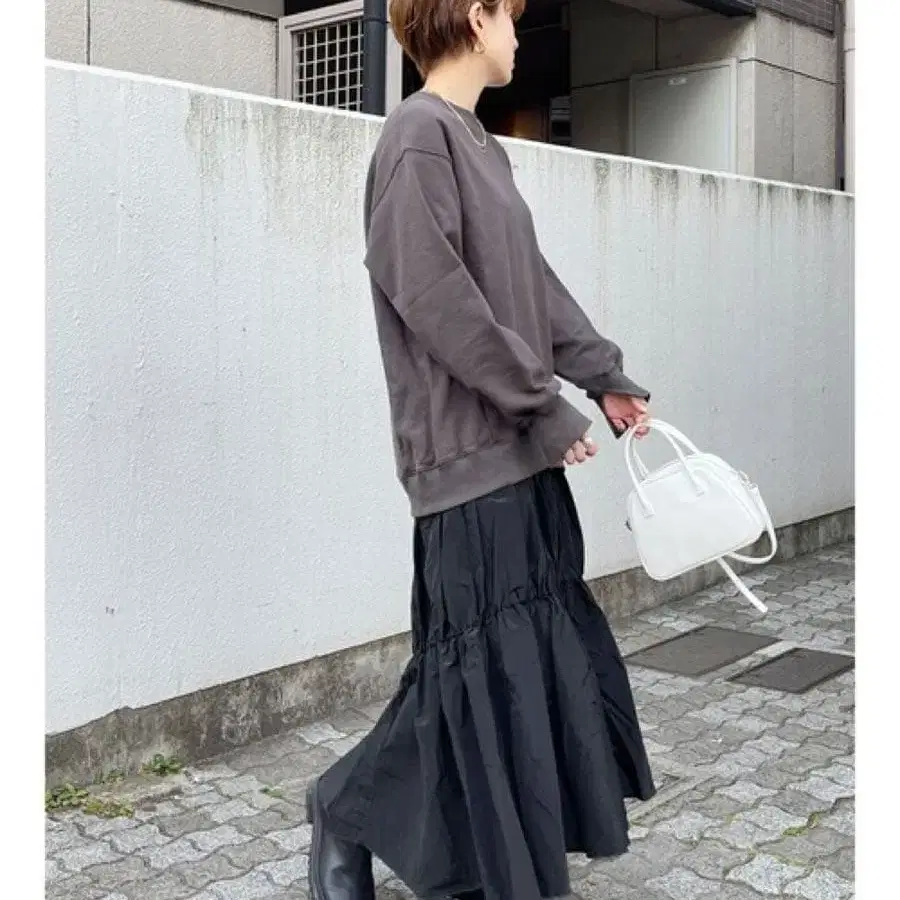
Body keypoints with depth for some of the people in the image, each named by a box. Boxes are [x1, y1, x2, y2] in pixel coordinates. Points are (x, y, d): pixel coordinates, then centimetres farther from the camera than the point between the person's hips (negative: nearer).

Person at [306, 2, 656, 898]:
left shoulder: (479, 144, 17)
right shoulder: (420, 134, -12)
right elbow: (432, 294, -20)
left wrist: (605, 374, 14)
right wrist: (546, 406, -16)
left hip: (520, 450, 10)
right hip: (471, 450, -10)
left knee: (540, 652, 14)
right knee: (481, 662, -3)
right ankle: (350, 809, 17)